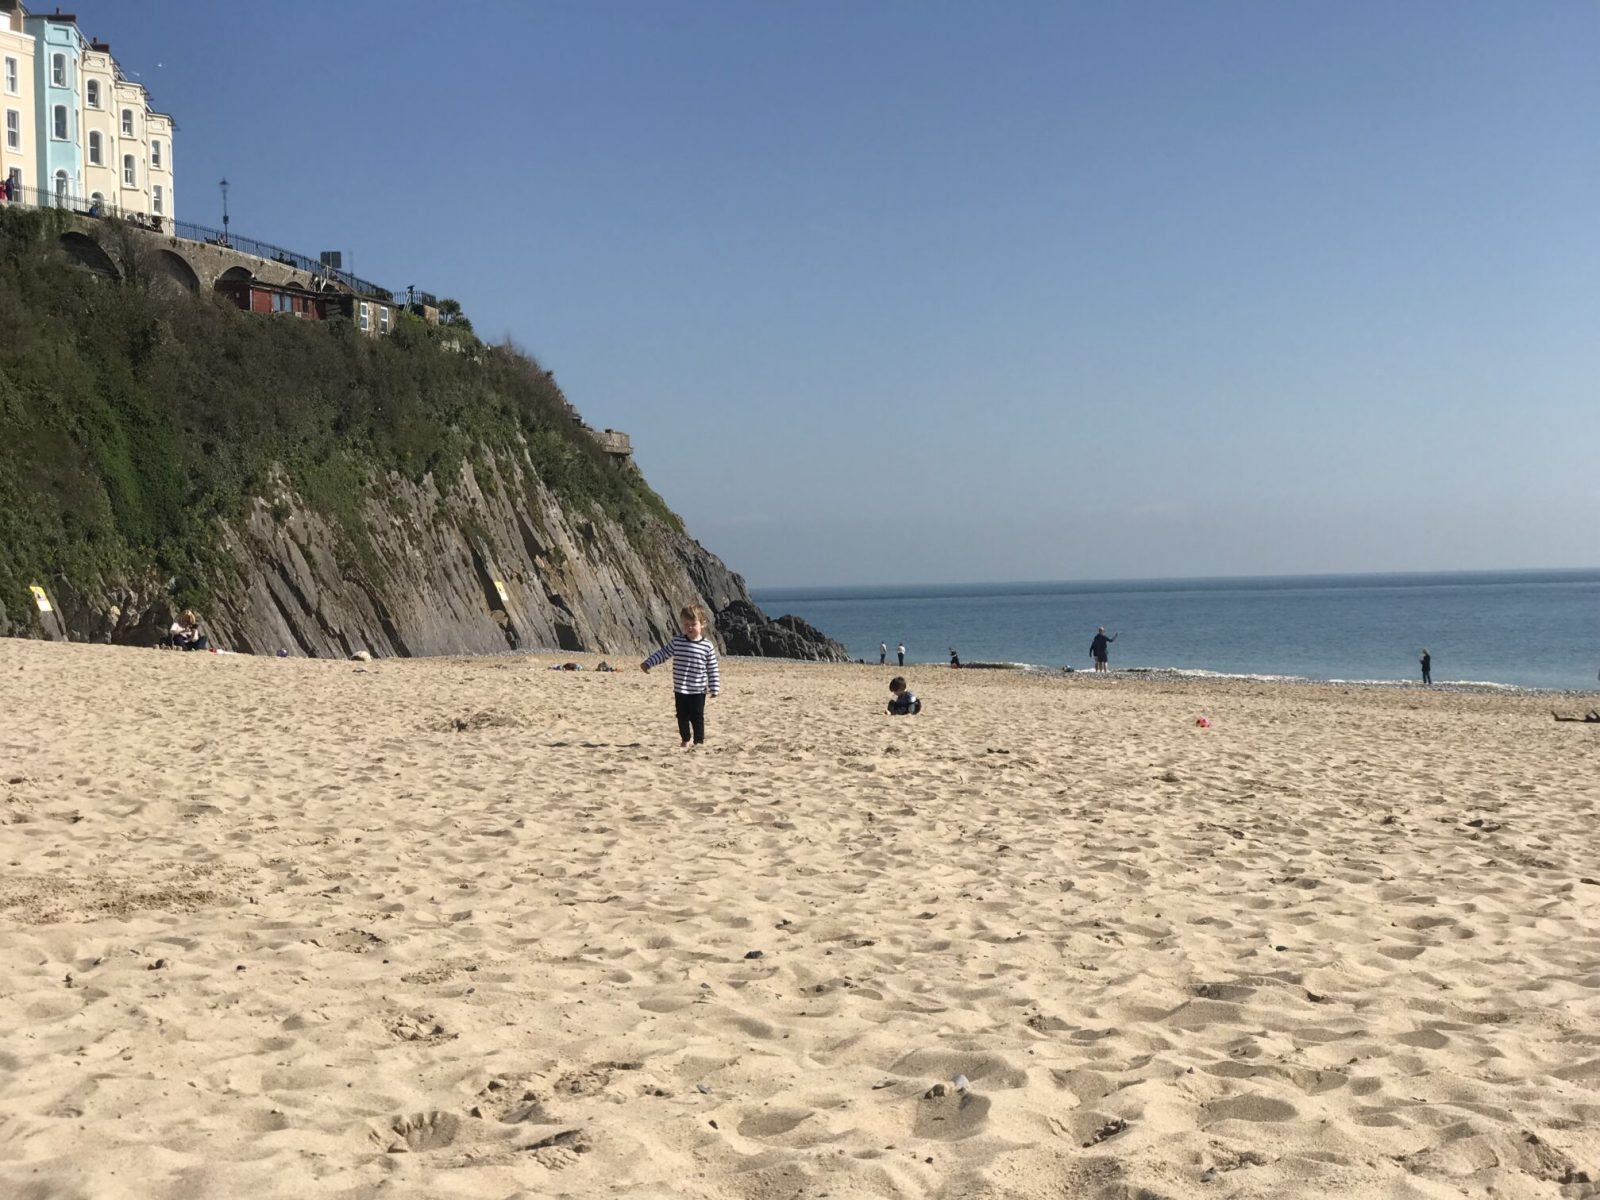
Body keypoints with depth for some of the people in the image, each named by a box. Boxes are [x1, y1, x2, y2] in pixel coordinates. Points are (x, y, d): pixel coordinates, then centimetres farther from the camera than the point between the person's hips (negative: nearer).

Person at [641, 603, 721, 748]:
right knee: (682, 716, 12)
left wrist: (714, 687, -7)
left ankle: (699, 741, 11)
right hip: (680, 690, 3)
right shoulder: (677, 641, -1)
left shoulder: (707, 646, -8)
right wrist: (648, 663, 4)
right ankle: (685, 740, 26)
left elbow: (712, 669, -5)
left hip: (698, 690, -3)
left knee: (697, 717, 1)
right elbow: (663, 653, 10)